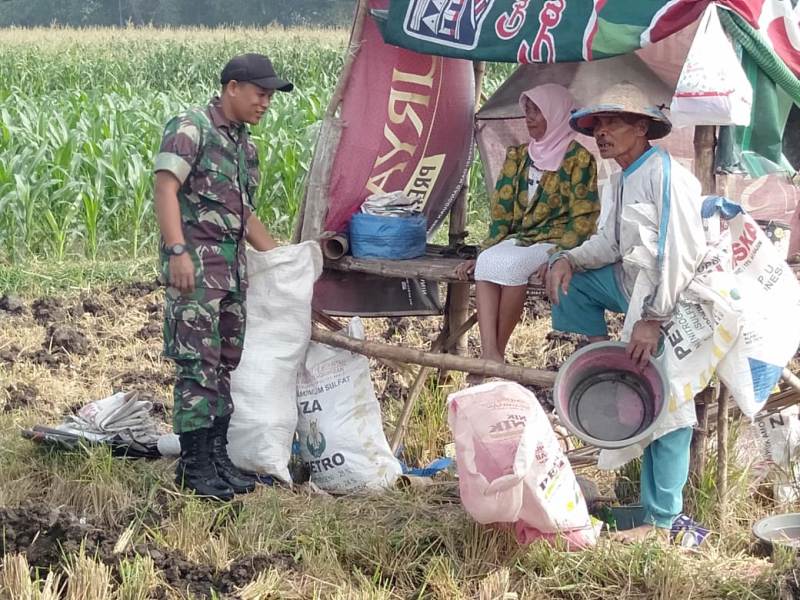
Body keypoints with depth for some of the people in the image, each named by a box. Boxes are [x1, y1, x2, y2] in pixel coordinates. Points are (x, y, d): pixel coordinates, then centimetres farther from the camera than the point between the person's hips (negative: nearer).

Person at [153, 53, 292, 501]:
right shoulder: (191, 127, -6)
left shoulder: (245, 145, 20)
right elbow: (165, 188, -16)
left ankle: (219, 456, 18)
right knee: (198, 364, -9)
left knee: (228, 363, 11)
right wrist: (177, 250, -26)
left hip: (234, 267, 9)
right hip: (195, 266, -9)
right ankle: (194, 464, -5)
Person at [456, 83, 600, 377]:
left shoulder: (578, 159, -2)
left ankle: (495, 353, -24)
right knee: (488, 262, -27)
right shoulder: (518, 156, 15)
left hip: (556, 242, -5)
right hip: (518, 239, 5)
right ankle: (489, 353, -37)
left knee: (512, 265, -33)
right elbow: (501, 212, 13)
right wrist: (482, 254, 3)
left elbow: (582, 220, -7)